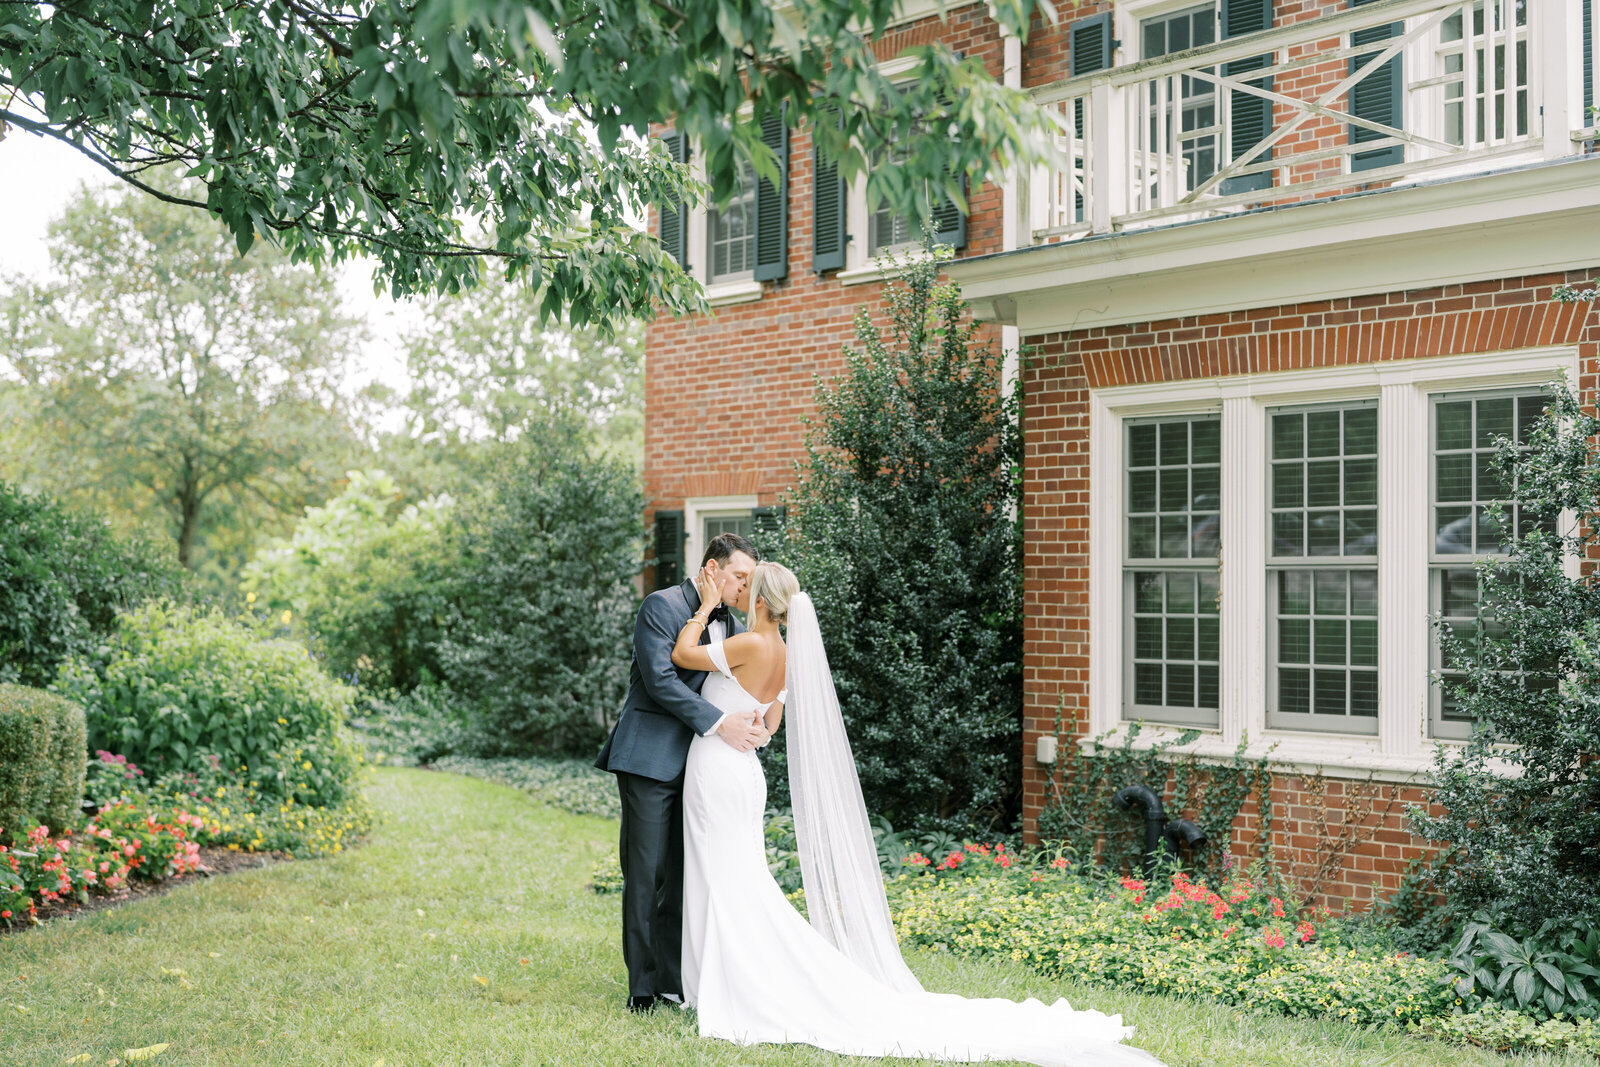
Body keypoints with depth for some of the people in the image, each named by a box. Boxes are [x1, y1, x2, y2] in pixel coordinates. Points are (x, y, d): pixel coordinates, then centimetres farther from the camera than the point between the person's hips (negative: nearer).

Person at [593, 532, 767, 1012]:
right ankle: (642, 986, 4)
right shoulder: (662, 606, -8)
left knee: (685, 874, 7)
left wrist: (754, 727, -7)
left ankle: (674, 980, 14)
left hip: (698, 765, 7)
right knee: (645, 873, -2)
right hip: (650, 757, -6)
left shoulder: (732, 627, 14)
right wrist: (720, 724, -21)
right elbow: (660, 679, -18)